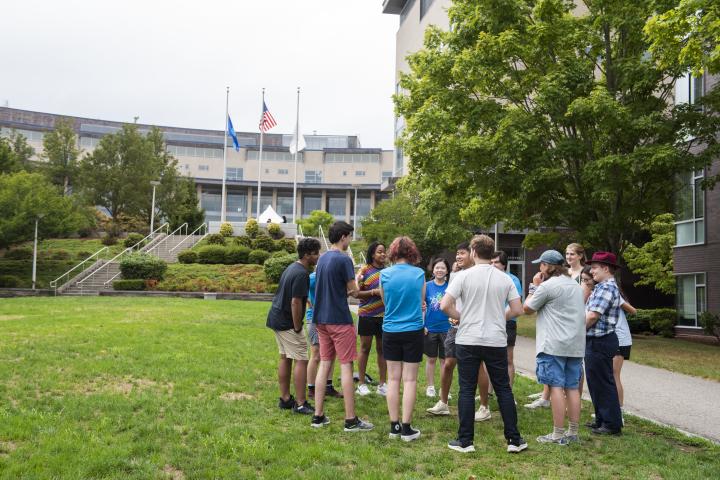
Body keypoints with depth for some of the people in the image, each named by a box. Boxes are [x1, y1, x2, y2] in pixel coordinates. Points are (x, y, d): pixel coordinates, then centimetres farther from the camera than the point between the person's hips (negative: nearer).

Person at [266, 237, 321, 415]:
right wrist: (297, 328, -15)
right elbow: (295, 303, -23)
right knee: (301, 360, -5)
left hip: (276, 318, 10)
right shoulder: (301, 274, -20)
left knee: (285, 358, 14)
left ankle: (285, 399, 20)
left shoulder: (293, 267, 12)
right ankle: (301, 404, -3)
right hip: (287, 322, -10)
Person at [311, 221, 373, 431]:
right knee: (346, 366, -2)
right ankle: (351, 420, 2)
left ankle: (318, 416, 14)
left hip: (321, 319, 8)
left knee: (324, 364, 11)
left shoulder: (322, 258, 12)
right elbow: (353, 291, -10)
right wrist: (356, 282, 10)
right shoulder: (344, 259, -14)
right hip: (340, 319, -8)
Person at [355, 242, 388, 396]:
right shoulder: (365, 270, -4)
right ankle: (362, 384, 14)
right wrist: (373, 292, -17)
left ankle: (382, 384, 15)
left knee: (382, 349, 8)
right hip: (367, 315, -3)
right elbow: (356, 293, -7)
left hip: (384, 315, 3)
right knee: (365, 348, 5)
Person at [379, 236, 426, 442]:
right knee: (410, 380, 3)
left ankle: (394, 425, 14)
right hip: (413, 331, -1)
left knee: (393, 379, 9)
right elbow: (421, 301, 10)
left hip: (390, 331, 1)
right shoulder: (419, 274, -4)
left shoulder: (385, 275, -4)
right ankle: (406, 428, 4)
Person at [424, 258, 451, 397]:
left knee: (445, 360, 8)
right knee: (431, 359, 10)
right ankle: (430, 387, 21)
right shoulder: (427, 286, -1)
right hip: (430, 328, 0)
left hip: (446, 328, 0)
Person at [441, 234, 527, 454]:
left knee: (467, 390, 5)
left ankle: (465, 440, 9)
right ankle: (514, 440, 15)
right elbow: (517, 310, 3)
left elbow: (445, 305, -12)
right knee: (504, 389, 11)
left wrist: (461, 317, 5)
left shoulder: (464, 276, -7)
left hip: (468, 340, -2)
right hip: (497, 341, 2)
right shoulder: (505, 279, 3)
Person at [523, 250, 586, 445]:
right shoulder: (575, 285, 16)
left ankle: (558, 435, -4)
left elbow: (527, 308, -1)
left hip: (554, 345, -8)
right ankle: (573, 433, 14)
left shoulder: (547, 286, -10)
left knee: (556, 387, -5)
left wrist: (534, 286, 10)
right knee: (572, 387, 9)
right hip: (575, 345, 8)